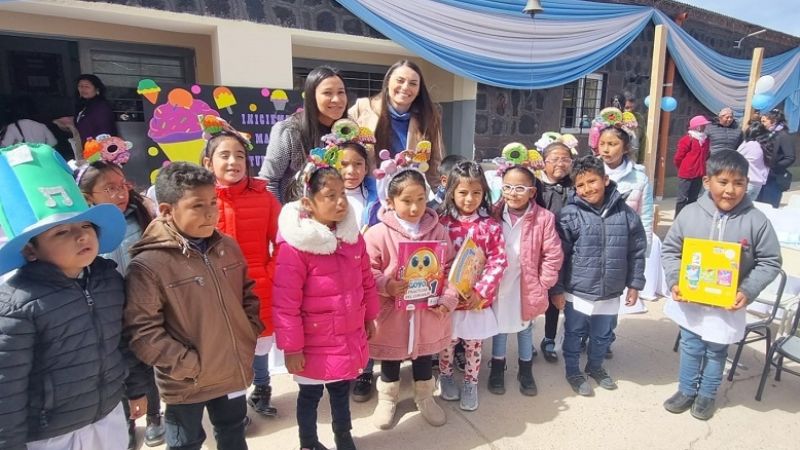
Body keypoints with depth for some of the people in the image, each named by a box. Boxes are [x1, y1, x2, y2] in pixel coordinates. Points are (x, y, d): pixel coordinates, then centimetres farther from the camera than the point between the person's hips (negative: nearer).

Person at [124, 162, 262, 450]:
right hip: (186, 383, -4)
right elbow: (142, 331, -20)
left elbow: (248, 294, 10)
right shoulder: (148, 264, -21)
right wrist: (188, 365, -17)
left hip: (234, 372, 5)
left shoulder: (228, 247, -2)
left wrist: (250, 335, 2)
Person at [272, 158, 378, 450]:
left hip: (350, 337, 5)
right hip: (315, 344, -5)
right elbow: (285, 303, -19)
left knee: (342, 390, 25)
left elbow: (366, 281, 8)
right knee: (310, 395, 19)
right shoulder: (294, 247, -23)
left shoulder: (352, 236, -4)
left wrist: (369, 316, 13)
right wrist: (292, 346, -15)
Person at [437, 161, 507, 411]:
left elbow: (498, 261, -9)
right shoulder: (443, 222, -8)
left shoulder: (491, 225, -7)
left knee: (474, 345, 16)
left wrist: (480, 291, -16)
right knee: (447, 342, 18)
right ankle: (446, 376, 43)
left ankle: (470, 383, 38)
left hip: (479, 299, 0)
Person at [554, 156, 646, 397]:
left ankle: (595, 366, 47)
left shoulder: (626, 214, -5)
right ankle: (573, 371, 36)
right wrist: (557, 288, -8)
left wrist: (634, 284, 6)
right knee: (574, 334, 14)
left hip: (610, 294, 3)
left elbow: (637, 252, 4)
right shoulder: (570, 215, -14)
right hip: (577, 292, -3)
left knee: (603, 335, 21)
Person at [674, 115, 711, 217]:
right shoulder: (687, 139, -12)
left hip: (700, 174, 7)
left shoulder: (706, 139, 9)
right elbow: (678, 157, -9)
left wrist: (701, 167, 15)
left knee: (693, 199, 13)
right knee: (682, 198, -2)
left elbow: (706, 155, 23)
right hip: (686, 174, -7)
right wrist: (684, 168, 5)